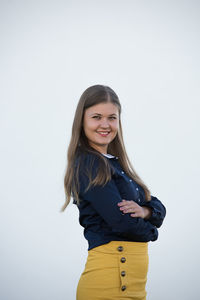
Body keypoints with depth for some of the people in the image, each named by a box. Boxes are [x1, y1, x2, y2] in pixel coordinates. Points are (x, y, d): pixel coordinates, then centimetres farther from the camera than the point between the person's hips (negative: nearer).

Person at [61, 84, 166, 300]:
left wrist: (145, 211, -12)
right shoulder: (89, 164, -12)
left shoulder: (114, 163, 15)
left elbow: (159, 208, 11)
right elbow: (122, 222, -21)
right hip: (111, 278, -9)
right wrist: (150, 231, -1)